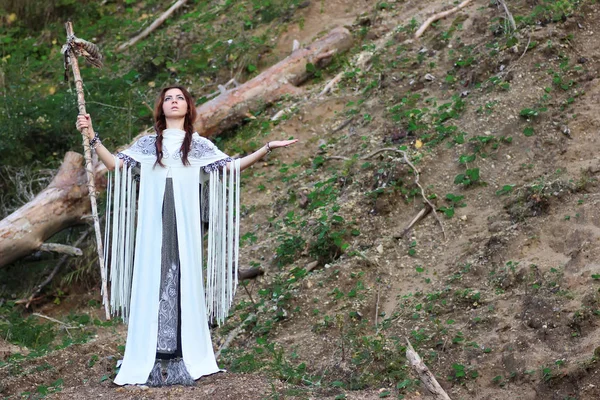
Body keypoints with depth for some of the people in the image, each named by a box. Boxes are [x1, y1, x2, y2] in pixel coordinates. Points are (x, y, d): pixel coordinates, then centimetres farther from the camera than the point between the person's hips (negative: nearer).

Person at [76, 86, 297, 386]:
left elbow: (231, 166, 8)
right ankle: (151, 361, -2)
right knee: (153, 283, -3)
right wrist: (92, 136, 2)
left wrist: (267, 148, 2)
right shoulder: (148, 143, 15)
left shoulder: (199, 145, 14)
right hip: (154, 224, 0)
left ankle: (184, 360, -1)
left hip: (185, 224, 0)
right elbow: (115, 164, 9)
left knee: (184, 283, -3)